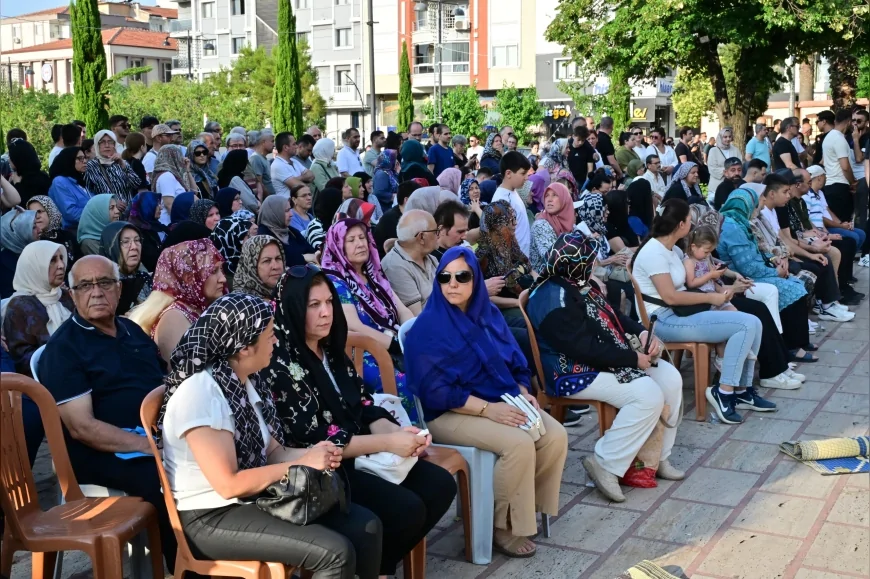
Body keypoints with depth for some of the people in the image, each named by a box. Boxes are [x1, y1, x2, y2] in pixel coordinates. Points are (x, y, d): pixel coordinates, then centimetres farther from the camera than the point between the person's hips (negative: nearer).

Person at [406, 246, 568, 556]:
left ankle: (526, 506, 6)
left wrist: (524, 393, -6)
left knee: (556, 436, -14)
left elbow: (514, 362, 15)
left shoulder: (489, 314, 8)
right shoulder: (428, 326, -12)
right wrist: (488, 409, -23)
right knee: (519, 444, -28)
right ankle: (503, 526, -8)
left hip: (504, 402, 7)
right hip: (452, 413, -7)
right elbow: (435, 391, -18)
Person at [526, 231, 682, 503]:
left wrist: (642, 333, 0)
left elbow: (612, 316, 19)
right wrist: (634, 359, -20)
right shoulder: (555, 300, -23)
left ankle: (657, 456, 11)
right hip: (576, 372, -10)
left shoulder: (580, 284, 9)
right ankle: (605, 464, -13)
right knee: (649, 396, -25)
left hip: (608, 360, 11)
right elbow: (587, 349, -27)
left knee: (671, 378, 0)